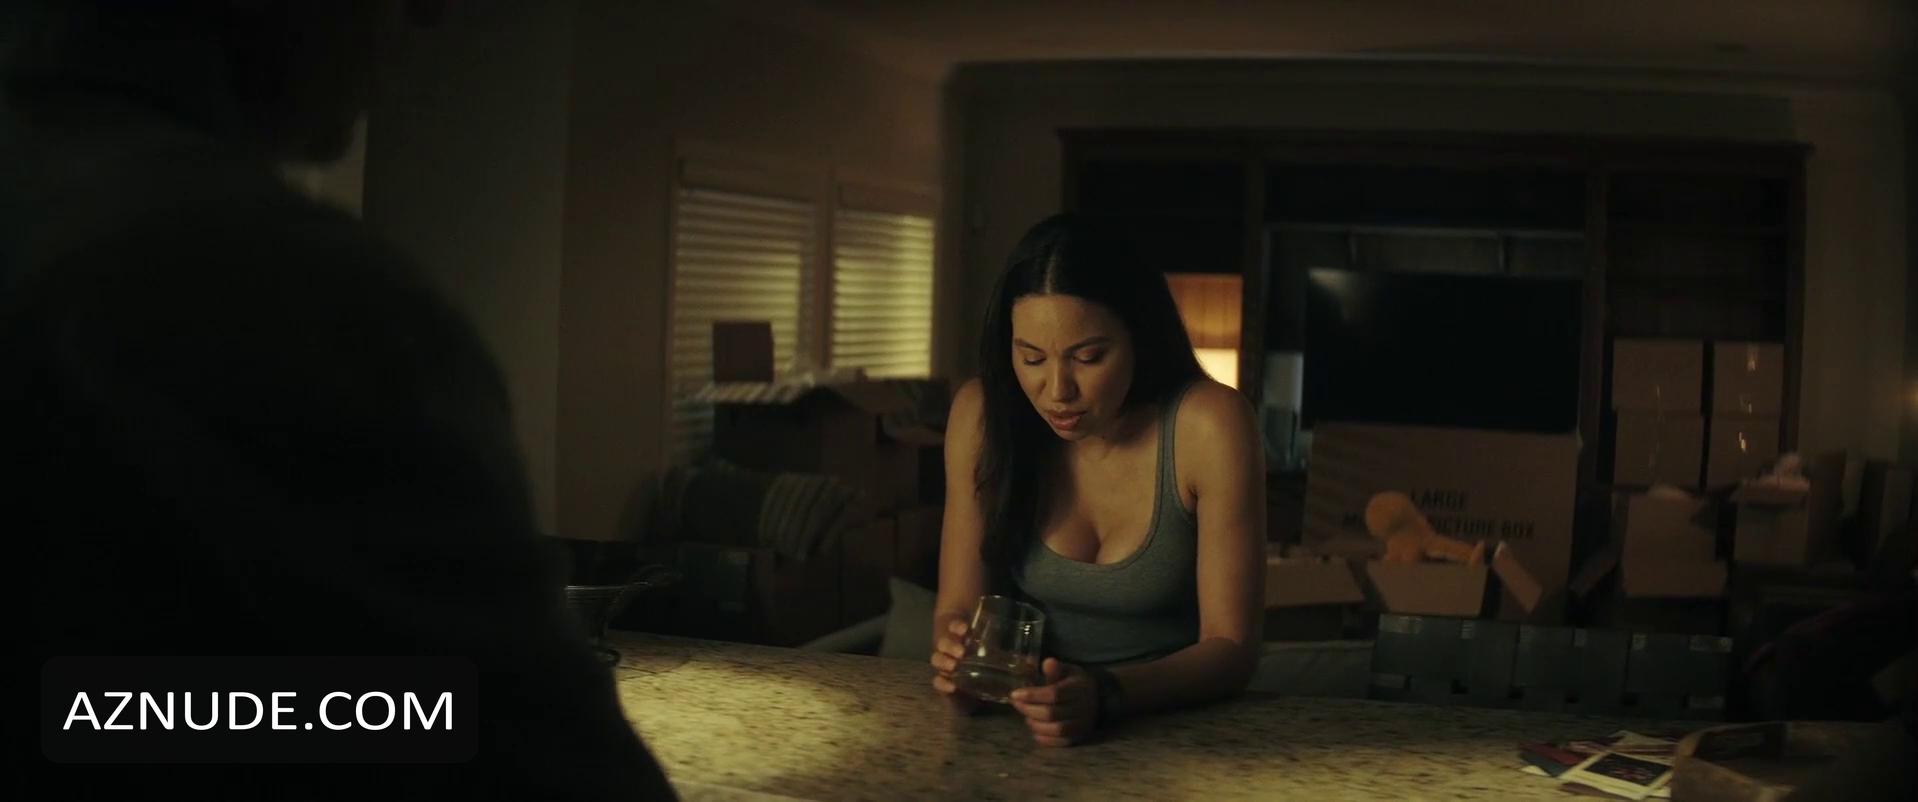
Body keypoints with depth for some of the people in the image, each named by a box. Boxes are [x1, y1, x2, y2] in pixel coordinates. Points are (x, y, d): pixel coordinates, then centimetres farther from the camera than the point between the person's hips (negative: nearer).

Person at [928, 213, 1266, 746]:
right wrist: (958, 658, -23)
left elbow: (1231, 646, -14)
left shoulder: (1207, 427, -15)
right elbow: (957, 605, 0)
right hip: (1030, 724, 2)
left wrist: (1105, 695, -31)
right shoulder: (982, 414, -7)